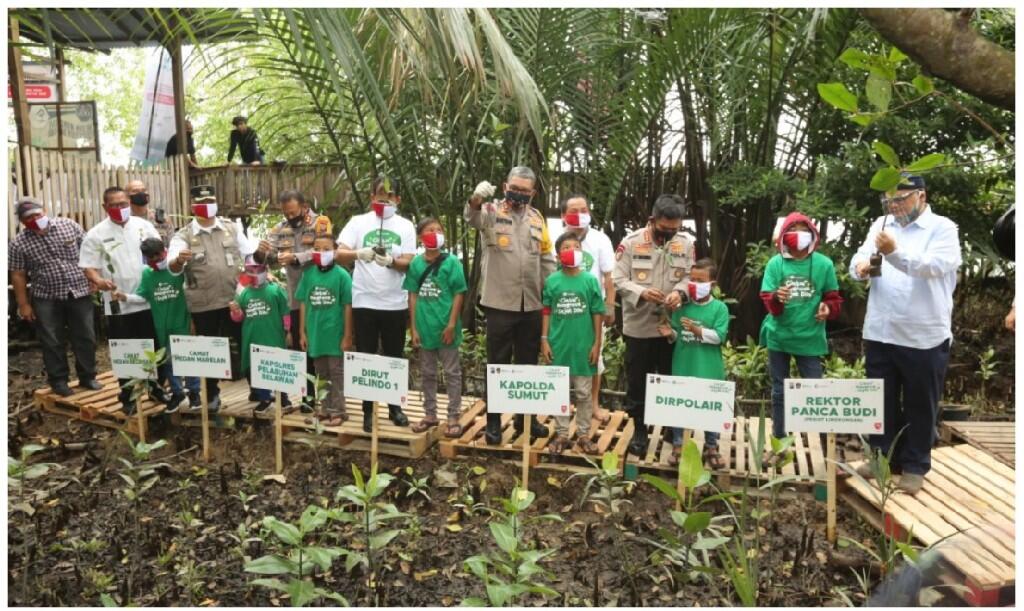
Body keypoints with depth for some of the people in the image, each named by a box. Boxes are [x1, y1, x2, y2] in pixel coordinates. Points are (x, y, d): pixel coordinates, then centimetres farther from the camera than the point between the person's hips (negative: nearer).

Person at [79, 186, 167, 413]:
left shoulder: (143, 225, 3)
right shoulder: (96, 234, -3)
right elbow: (88, 267, -5)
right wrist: (98, 280, -26)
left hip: (149, 299, 2)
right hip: (118, 304, -2)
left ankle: (157, 387, 30)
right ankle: (127, 396, 21)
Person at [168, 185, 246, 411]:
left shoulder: (231, 228, 7)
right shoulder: (183, 236, -2)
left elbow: (248, 255, 15)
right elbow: (172, 267, -17)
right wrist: (179, 260, -39)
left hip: (235, 299, 2)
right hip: (204, 305, -1)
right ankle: (211, 394, 26)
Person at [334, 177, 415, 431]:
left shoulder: (405, 226, 4)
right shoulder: (358, 222, 2)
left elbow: (408, 263, -4)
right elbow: (339, 254, -6)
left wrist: (390, 261, -24)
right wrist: (359, 253, -26)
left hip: (395, 303, 1)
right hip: (364, 302, -1)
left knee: (394, 358, 12)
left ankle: (395, 407, 27)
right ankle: (368, 411, 18)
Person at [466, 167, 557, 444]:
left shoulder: (537, 218, 11)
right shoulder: (492, 210, -1)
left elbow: (547, 259, 15)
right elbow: (472, 216, -25)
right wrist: (477, 197, -47)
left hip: (532, 305, 4)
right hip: (500, 304, -4)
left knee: (528, 364, 14)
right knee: (498, 365, 5)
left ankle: (525, 417, 28)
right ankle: (493, 421, 16)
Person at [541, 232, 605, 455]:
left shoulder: (590, 280, -4)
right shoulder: (552, 281, -2)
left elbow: (597, 314, 0)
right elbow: (546, 312, 3)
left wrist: (597, 343, -2)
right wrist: (544, 339, -1)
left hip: (583, 346, -1)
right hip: (558, 345, 1)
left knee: (584, 393, 9)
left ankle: (583, 434, 23)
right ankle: (561, 434, 22)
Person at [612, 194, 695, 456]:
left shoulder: (686, 244, 0)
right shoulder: (631, 242, -9)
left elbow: (690, 277, 3)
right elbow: (618, 280, -10)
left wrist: (679, 292, -19)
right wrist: (641, 292, -26)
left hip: (672, 326, 2)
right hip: (639, 326, -2)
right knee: (637, 382, 8)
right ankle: (640, 430, 23)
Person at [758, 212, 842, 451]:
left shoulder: (823, 264, -3)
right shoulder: (775, 264, -4)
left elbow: (833, 297, 6)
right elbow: (767, 301, -7)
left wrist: (828, 308, -15)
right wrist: (777, 298, -30)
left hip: (810, 338, -1)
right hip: (779, 337, 1)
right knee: (779, 392, 12)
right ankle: (779, 443, 24)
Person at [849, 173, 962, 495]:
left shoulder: (943, 228, -5)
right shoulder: (881, 225, 11)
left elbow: (934, 265, -22)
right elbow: (859, 259, 1)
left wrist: (894, 253, -37)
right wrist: (860, 267, -23)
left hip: (924, 336, -4)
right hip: (880, 333, 5)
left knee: (920, 405, 10)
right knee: (882, 401, 16)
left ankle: (914, 465, 23)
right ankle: (884, 456, 31)